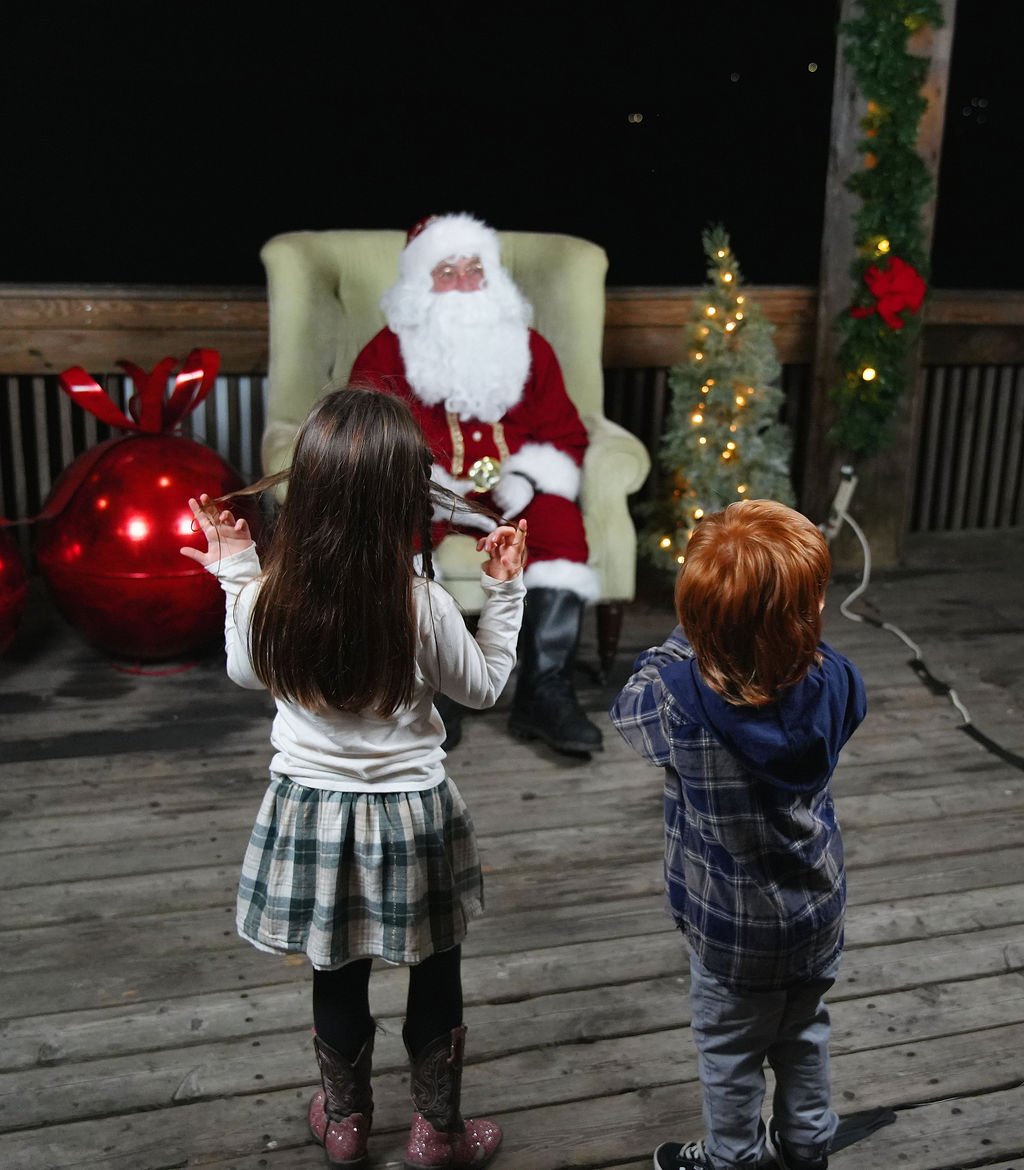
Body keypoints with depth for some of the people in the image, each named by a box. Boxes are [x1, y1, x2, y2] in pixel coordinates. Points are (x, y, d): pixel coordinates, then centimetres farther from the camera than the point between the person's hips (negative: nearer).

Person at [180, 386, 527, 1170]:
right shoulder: (423, 605, -23)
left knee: (338, 977, 21)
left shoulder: (268, 597, -14)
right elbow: (485, 686, -5)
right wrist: (506, 589, 0)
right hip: (409, 817, -3)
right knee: (435, 978, 18)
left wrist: (234, 575, 13)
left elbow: (248, 671, 8)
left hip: (311, 811, 3)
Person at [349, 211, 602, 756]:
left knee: (561, 521, -29)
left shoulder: (529, 347, 11)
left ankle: (545, 691, -30)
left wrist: (527, 479, -11)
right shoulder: (386, 353, 4)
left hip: (510, 491, 2)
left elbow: (565, 435, 10)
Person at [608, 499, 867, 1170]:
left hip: (734, 929, -4)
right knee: (805, 1036, 28)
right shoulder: (830, 683, -23)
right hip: (820, 912, 4)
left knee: (731, 1053, 21)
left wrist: (694, 636, -10)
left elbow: (628, 707, -10)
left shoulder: (682, 701, -34)